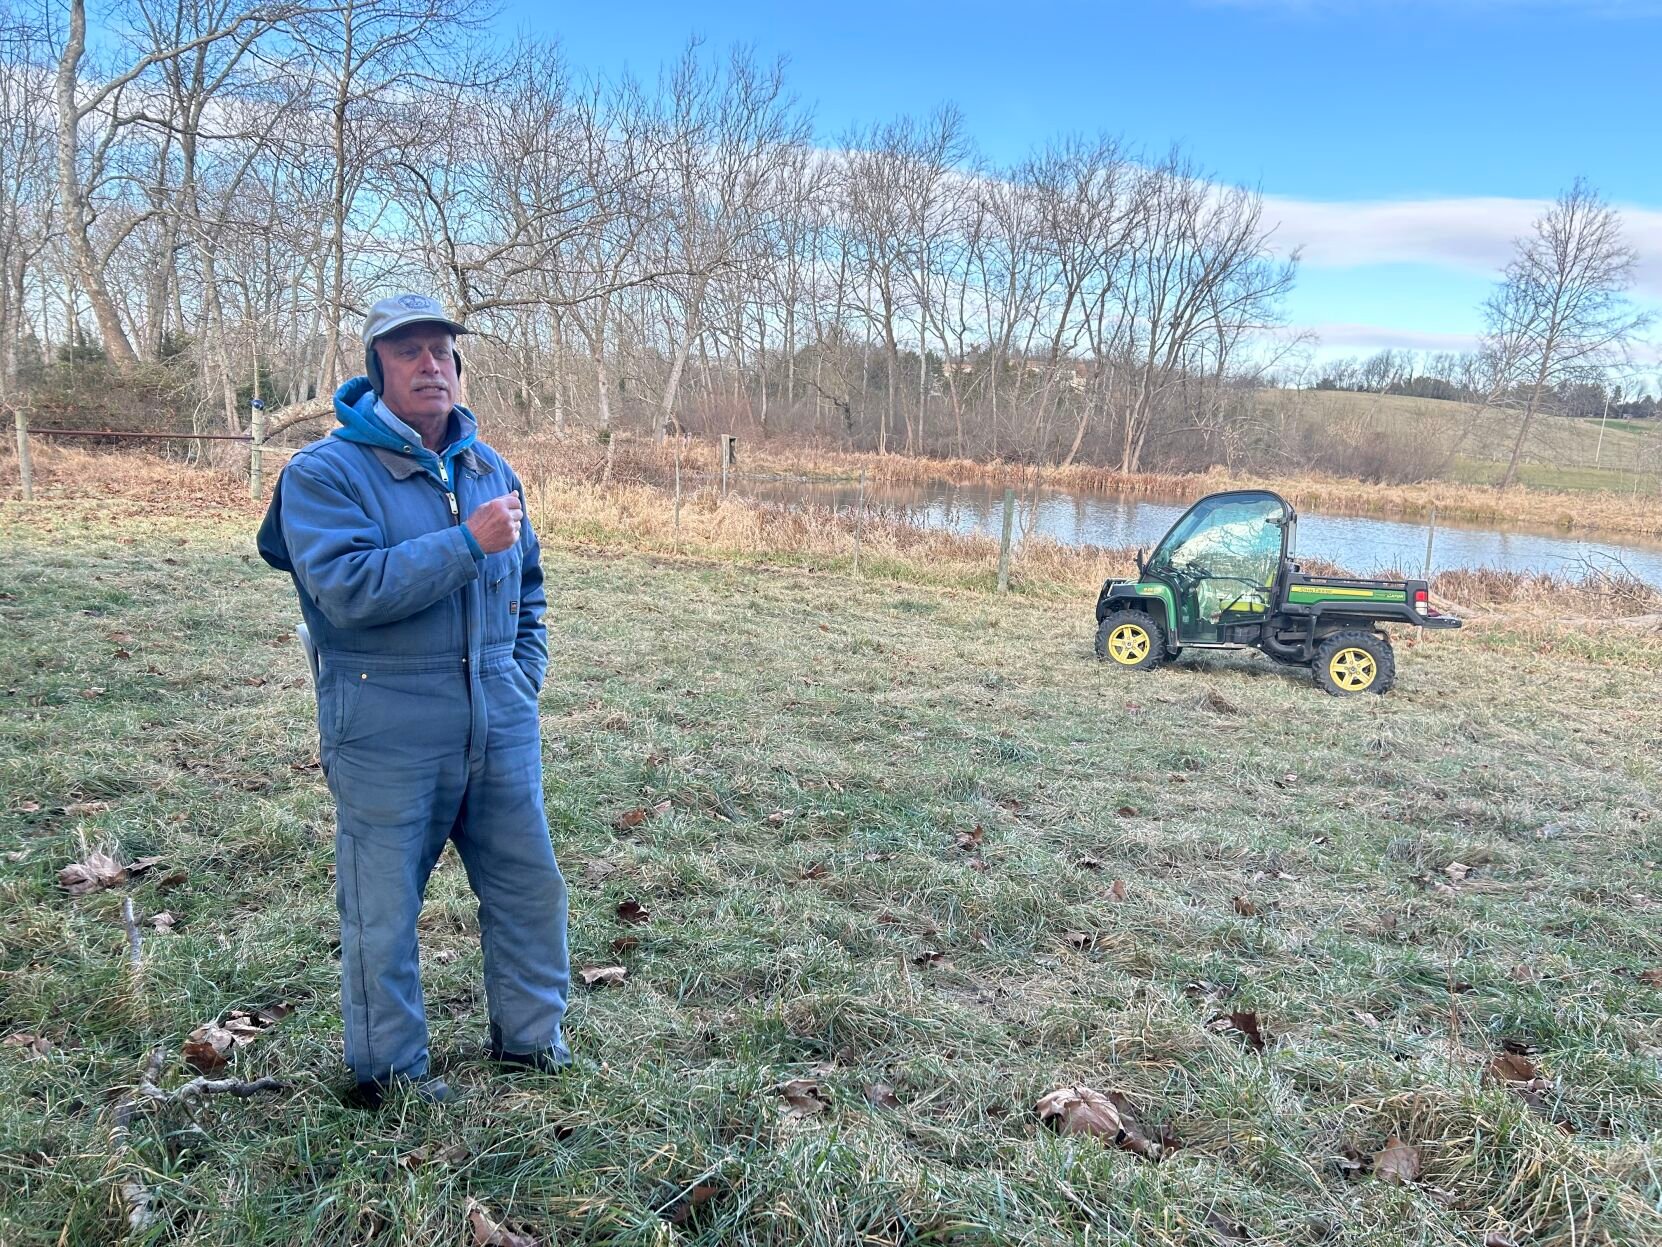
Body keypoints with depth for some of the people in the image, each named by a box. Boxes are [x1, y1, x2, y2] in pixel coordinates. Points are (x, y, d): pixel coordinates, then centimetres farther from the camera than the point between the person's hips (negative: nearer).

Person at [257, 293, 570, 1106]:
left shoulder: (491, 471, 11)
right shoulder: (325, 472, -8)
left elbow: (528, 590, 21)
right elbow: (348, 589, -23)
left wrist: (523, 677, 10)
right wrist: (468, 542, -25)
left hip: (500, 732, 6)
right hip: (388, 740, -5)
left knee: (531, 887, 13)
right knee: (383, 911, 7)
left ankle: (530, 1037, 33)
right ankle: (389, 1070, 27)